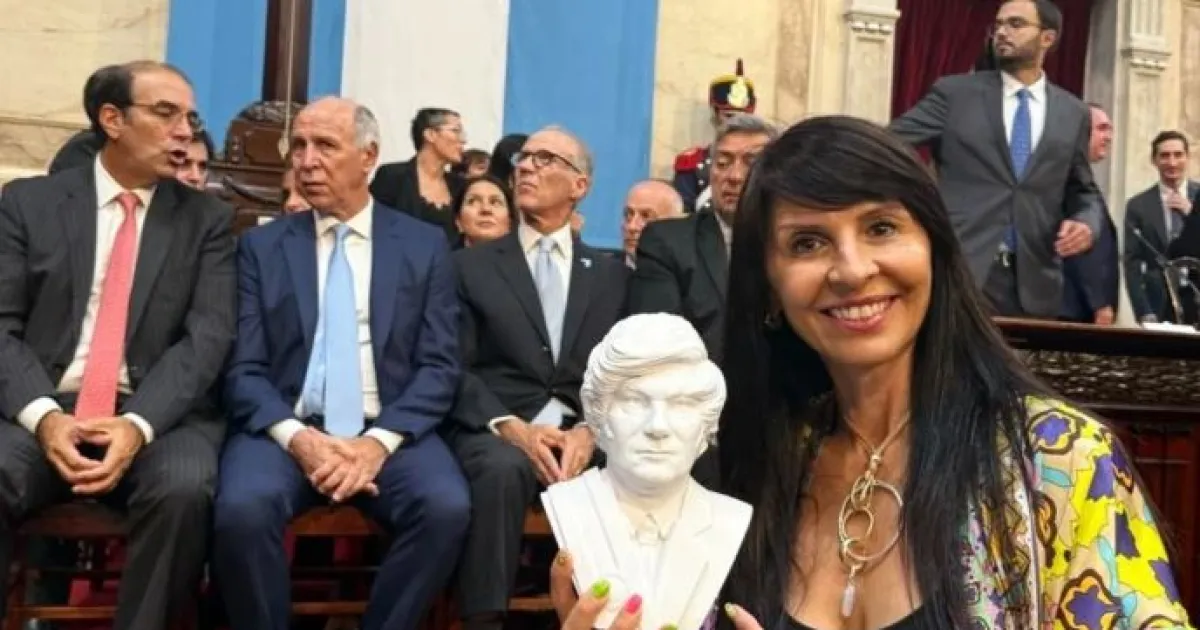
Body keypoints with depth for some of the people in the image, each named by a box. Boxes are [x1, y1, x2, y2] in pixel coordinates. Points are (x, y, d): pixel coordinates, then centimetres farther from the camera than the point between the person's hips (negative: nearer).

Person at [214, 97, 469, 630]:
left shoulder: (424, 246, 8)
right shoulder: (261, 246, 10)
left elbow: (439, 366, 2)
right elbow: (243, 368, 3)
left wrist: (379, 441, -15)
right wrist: (297, 437, -16)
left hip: (389, 432, 0)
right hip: (286, 430, 0)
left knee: (446, 507, -29)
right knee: (242, 509, -31)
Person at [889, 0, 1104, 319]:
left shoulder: (1073, 113, 13)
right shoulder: (954, 92, 5)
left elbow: (1084, 192, 19)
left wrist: (1086, 222, -2)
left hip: (1033, 280, 3)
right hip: (956, 271, -2)